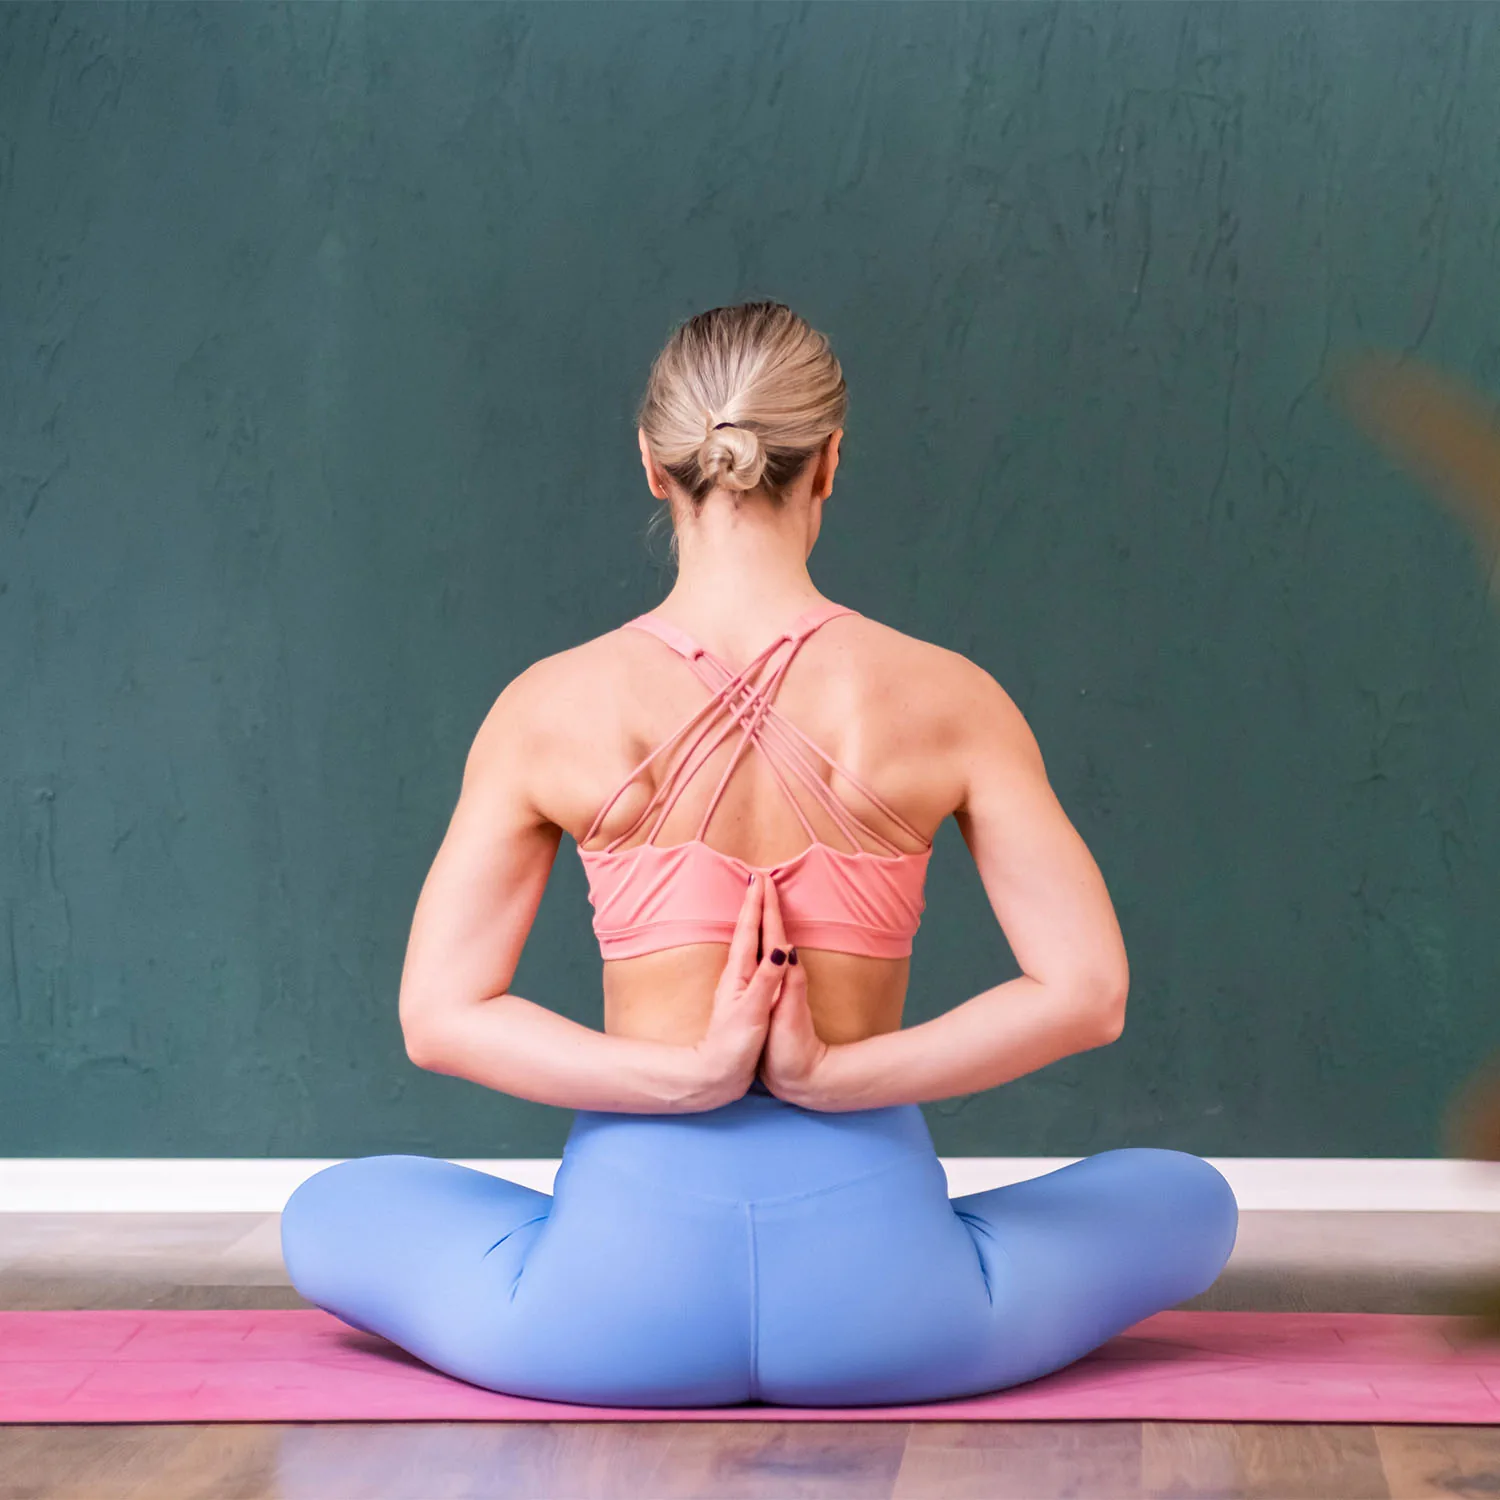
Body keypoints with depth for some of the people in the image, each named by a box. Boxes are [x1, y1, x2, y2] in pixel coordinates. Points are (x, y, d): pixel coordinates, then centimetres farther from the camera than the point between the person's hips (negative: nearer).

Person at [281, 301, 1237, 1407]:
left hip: (617, 1309, 0)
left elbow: (440, 1014, -3)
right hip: (880, 1311, 1)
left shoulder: (552, 707, -3)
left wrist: (685, 1077, -8)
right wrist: (828, 1076, -8)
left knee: (327, 1214, 29)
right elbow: (1086, 994, -7)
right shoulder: (946, 699, -5)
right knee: (1188, 1200, 27)